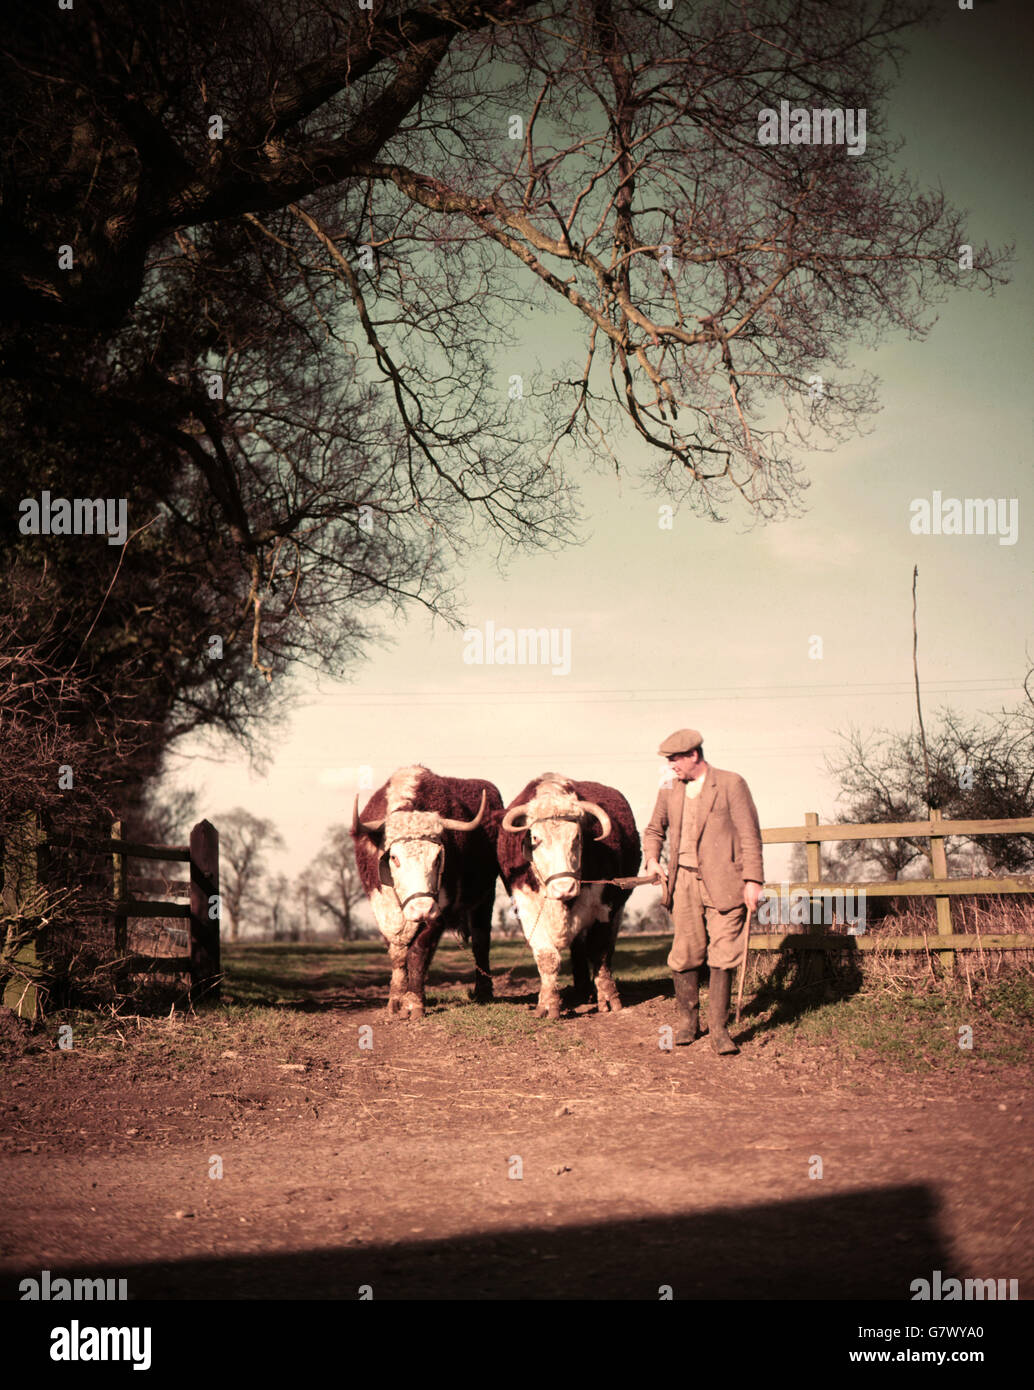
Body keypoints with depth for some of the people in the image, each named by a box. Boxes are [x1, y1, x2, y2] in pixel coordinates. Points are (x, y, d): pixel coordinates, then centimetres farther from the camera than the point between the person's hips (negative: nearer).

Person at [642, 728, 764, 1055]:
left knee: (723, 954, -6)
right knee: (685, 953, 4)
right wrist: (652, 860, 8)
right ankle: (687, 1022, 19)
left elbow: (750, 835, -3)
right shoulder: (669, 791, 13)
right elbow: (654, 830, 28)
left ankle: (719, 1029, 0)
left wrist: (753, 880, -9)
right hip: (684, 881, 4)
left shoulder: (731, 785, -2)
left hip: (723, 883, -4)